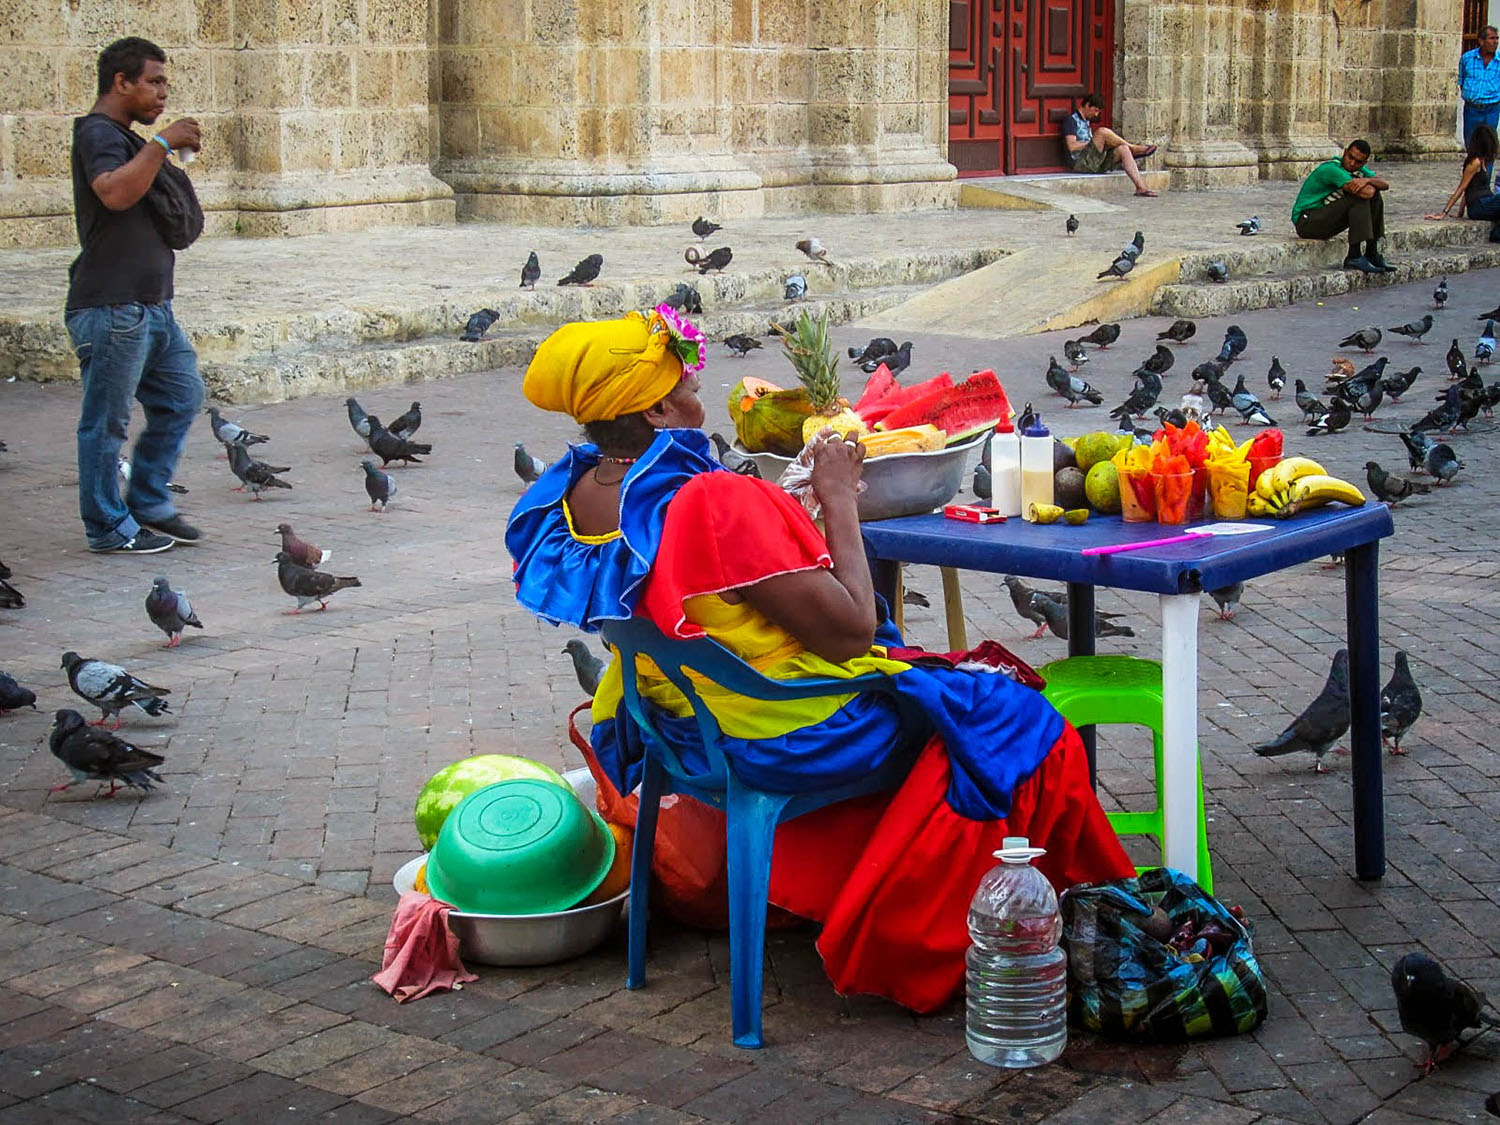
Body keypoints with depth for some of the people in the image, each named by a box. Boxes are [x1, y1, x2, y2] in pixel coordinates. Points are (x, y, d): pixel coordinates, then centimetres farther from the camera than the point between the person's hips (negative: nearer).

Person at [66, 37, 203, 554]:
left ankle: (148, 501, 24)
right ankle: (108, 527, 6)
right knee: (106, 420, -2)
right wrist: (163, 143, -24)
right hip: (111, 307, -10)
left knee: (181, 395, 14)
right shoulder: (97, 133, -10)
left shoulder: (124, 138, 21)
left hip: (150, 304, 10)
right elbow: (116, 192, -30)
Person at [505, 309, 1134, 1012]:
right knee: (1019, 721, 10)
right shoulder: (713, 503, -33)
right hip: (795, 736, -9)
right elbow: (851, 631, -26)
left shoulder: (566, 501, -6)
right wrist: (838, 498, -16)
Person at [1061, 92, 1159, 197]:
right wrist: (1093, 141, -8)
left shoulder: (1086, 122, 28)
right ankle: (1134, 148, -11)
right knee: (1102, 132, -26)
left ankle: (1140, 187, -30)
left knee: (1123, 149, -17)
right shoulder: (1072, 120, 0)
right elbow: (1072, 146, -13)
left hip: (1096, 163, 8)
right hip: (1081, 163, -8)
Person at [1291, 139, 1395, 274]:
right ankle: (1354, 257, -26)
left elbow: (1385, 185, -3)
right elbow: (1367, 192, -32)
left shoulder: (1358, 170, 6)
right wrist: (1369, 185, -8)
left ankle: (1371, 253, 0)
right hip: (1306, 221, -9)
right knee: (1360, 199, -24)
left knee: (1375, 197, 1)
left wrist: (1368, 180, -24)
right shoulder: (1331, 169, -24)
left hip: (1325, 220, 9)